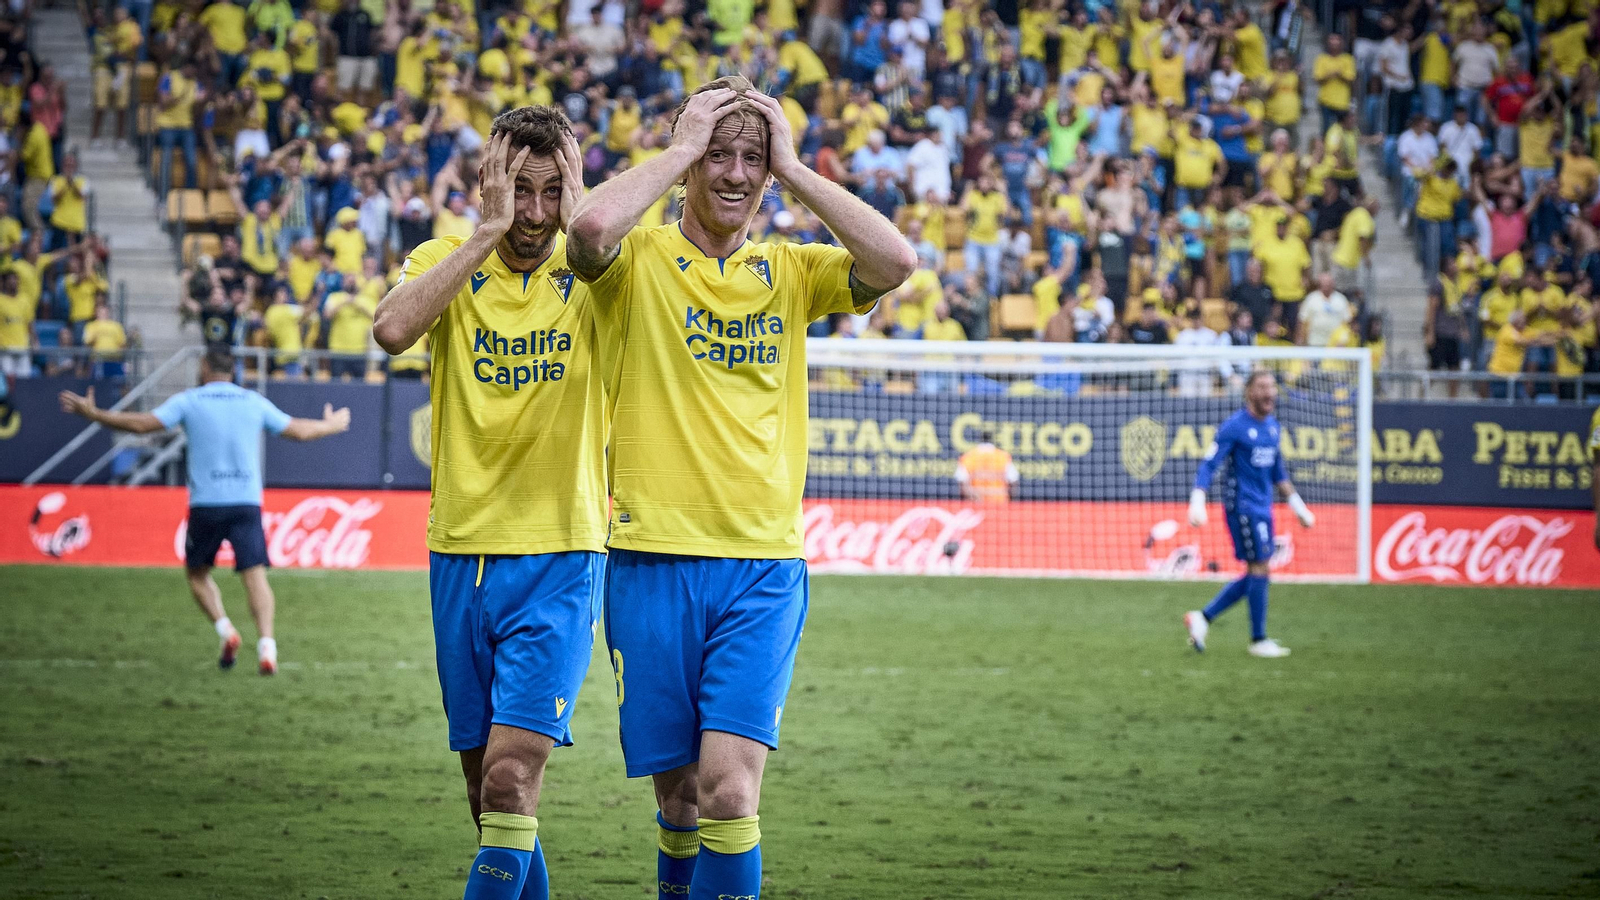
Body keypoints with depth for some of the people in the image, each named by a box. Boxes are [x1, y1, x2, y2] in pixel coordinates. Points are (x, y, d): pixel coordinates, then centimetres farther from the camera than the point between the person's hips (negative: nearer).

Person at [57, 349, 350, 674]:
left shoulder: (188, 401, 2)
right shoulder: (254, 402, 10)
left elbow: (142, 424, -3)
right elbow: (299, 430, 16)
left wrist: (92, 414, 6)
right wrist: (333, 425, 36)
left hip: (205, 504, -1)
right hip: (247, 502, 1)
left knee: (198, 573, 16)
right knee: (255, 575, -5)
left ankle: (225, 629, -4)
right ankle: (266, 645, -20)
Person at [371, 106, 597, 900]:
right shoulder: (445, 263, 1)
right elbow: (392, 329, -21)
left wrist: (576, 210, -18)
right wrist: (488, 230, -20)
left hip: (560, 558, -2)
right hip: (460, 556, 3)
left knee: (511, 775, -16)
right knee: (487, 787, 10)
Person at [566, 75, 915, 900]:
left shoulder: (789, 272, 10)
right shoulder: (640, 261, 1)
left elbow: (895, 262, -7)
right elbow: (591, 227, -23)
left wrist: (791, 166, -4)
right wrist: (682, 147, -10)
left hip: (764, 562, 1)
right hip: (654, 559, -1)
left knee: (730, 785, -14)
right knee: (678, 791, 7)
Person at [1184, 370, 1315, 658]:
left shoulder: (1272, 425, 13)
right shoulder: (1235, 426, -11)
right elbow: (1209, 465, -14)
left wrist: (1297, 505, 25)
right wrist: (1197, 503, -24)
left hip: (1262, 506, 8)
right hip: (1242, 504, -8)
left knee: (1256, 575, 7)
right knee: (1259, 568, -8)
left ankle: (1203, 617, 16)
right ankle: (1258, 640, 2)